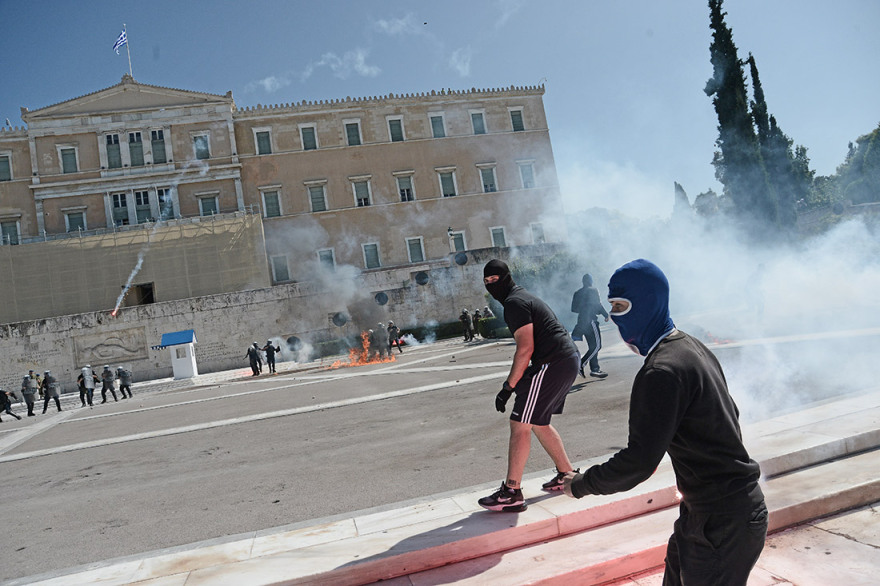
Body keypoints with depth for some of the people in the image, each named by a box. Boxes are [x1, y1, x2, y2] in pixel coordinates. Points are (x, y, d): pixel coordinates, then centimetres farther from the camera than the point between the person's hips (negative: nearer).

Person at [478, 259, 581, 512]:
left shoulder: (514, 303, -9)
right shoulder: (525, 297, 23)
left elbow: (525, 348, -18)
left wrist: (508, 387, -14)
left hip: (551, 365, -11)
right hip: (569, 361, 11)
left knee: (520, 425, -7)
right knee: (538, 423, 20)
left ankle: (511, 493, -4)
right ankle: (567, 474, 27)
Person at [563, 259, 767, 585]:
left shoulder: (662, 372, -26)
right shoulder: (691, 346, 6)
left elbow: (639, 462, -27)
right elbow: (730, 412, 17)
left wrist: (580, 485, -13)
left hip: (721, 522, -10)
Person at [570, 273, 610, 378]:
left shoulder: (577, 293, 14)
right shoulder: (593, 290, -5)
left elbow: (574, 309, 14)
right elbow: (597, 305, -10)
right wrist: (606, 315, 1)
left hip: (581, 321, 8)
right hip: (590, 320, -8)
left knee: (592, 346, 11)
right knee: (596, 345, -6)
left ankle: (595, 370, 8)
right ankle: (581, 364, -15)